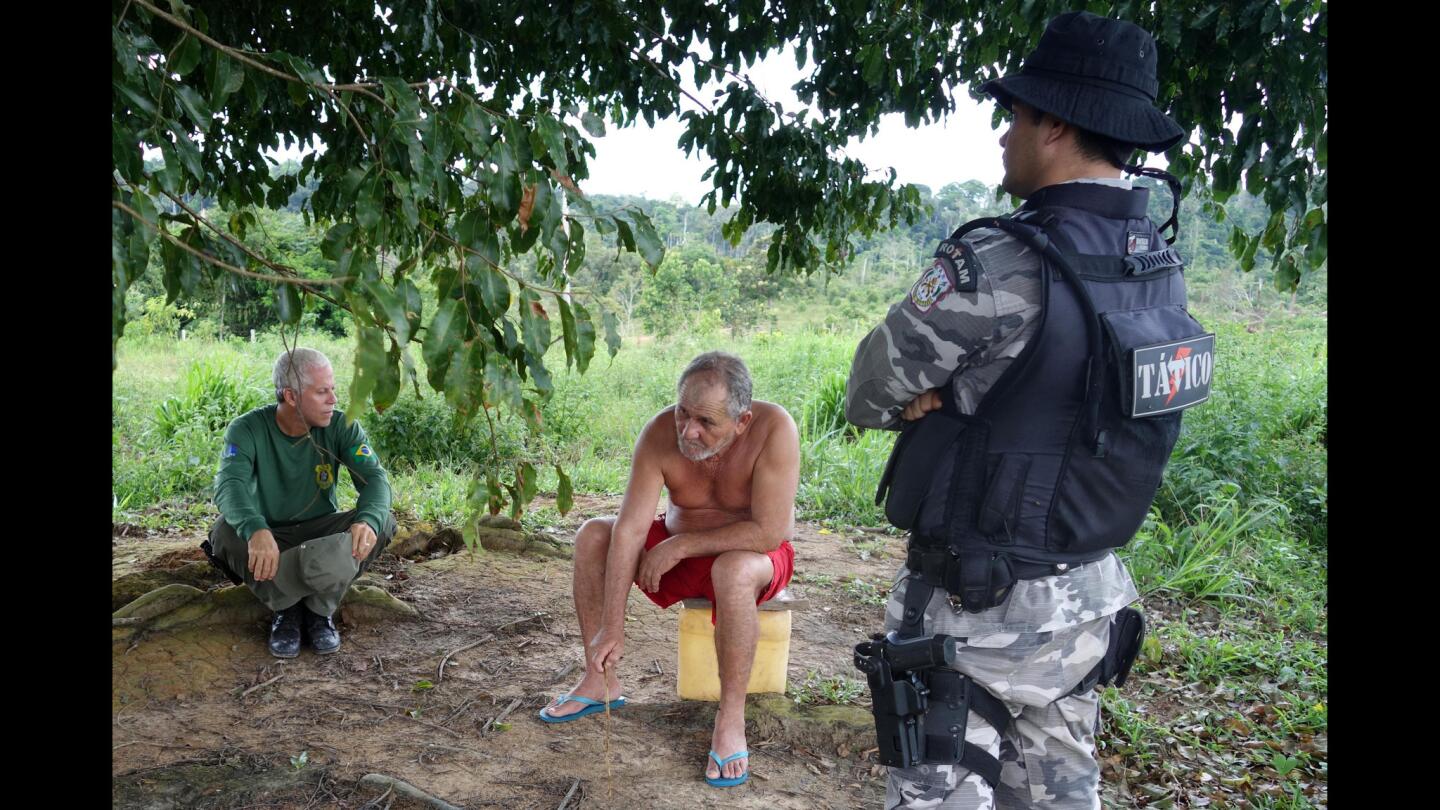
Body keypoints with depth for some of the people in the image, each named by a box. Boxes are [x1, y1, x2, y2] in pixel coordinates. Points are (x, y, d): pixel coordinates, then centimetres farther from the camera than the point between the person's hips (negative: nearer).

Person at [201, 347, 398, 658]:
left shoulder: (342, 426, -9)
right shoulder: (247, 430, -14)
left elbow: (374, 476, -20)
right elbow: (229, 486, -31)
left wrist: (368, 521, -44)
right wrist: (256, 530, -53)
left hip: (322, 533, 1)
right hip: (268, 537, -1)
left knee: (383, 522, -25)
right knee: (226, 531, -32)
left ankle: (318, 609, -12)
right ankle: (287, 608, -14)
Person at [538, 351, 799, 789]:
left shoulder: (773, 429, -32)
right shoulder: (660, 433, -22)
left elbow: (770, 531, -34)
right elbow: (630, 530, -25)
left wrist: (679, 546, -26)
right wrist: (612, 629, -27)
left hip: (752, 556, -4)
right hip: (681, 546, 5)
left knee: (734, 570, -38)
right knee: (592, 535, -9)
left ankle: (731, 719, -22)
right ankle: (600, 682, 1)